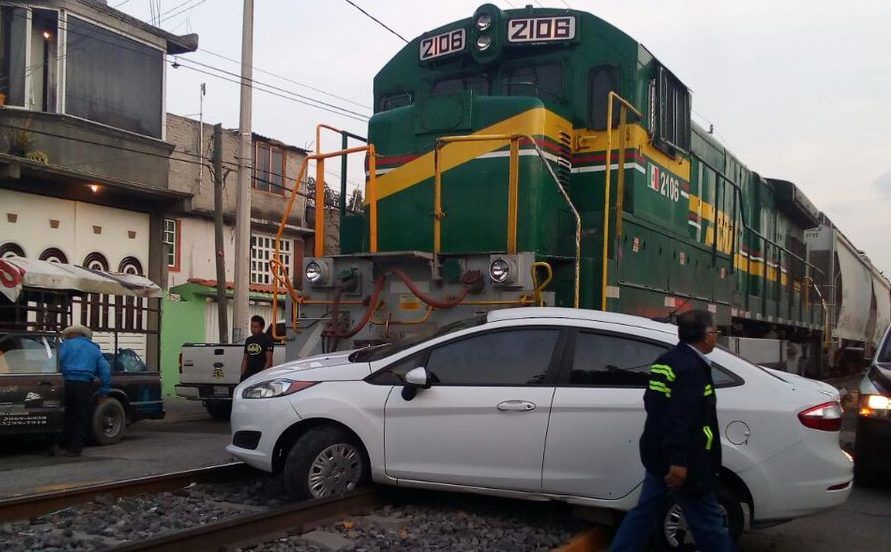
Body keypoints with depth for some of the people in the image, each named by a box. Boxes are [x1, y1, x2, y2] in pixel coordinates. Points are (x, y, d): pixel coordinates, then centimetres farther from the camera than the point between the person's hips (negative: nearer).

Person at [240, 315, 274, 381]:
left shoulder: (267, 340, -4)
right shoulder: (248, 340, 16)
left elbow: (269, 361, -9)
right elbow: (245, 359, 18)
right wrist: (242, 375, 9)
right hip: (248, 375, 6)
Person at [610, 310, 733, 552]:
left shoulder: (667, 360, 12)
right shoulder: (691, 367, -18)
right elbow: (681, 418, -26)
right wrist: (680, 461, -28)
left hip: (659, 453, 9)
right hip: (680, 459, -9)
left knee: (646, 511, 15)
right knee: (708, 522, 3)